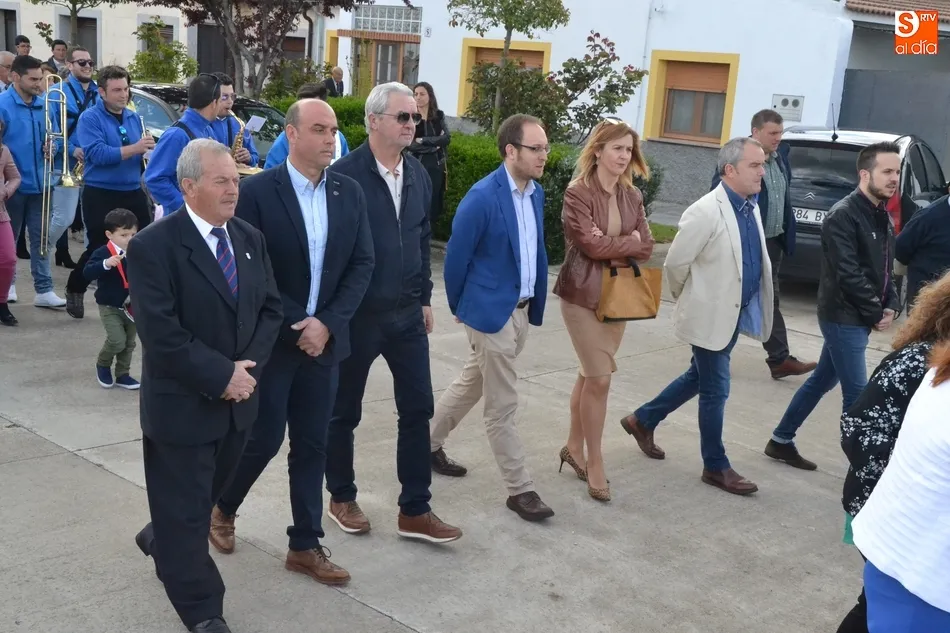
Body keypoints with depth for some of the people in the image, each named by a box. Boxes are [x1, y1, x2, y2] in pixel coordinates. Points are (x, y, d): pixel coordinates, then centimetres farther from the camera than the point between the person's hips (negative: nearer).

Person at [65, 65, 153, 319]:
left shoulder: (134, 117, 10)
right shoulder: (90, 118, -8)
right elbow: (98, 154, -22)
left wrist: (148, 148, -7)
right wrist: (134, 148, -27)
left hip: (133, 193, 5)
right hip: (100, 195, -5)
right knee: (99, 248, 1)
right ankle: (75, 290, 25)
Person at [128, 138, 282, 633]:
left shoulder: (250, 238, 5)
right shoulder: (152, 247, -16)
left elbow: (270, 308, 5)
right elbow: (161, 335, -21)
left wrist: (247, 367, -9)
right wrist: (221, 376, -20)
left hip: (238, 397, 6)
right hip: (181, 402, -6)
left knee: (207, 494, 22)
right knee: (185, 507, 7)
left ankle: (161, 540, 52)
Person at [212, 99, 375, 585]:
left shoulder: (349, 192, 4)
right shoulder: (257, 191, -10)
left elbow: (362, 264, 3)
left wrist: (327, 322, -9)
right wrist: (294, 324, -14)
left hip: (324, 338, 4)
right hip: (270, 339, -4)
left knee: (312, 445, 9)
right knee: (264, 437, 2)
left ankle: (305, 545, 20)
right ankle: (223, 507, 31)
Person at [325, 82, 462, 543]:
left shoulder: (418, 175, 6)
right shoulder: (345, 175, -15)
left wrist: (425, 299, 14)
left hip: (406, 313, 6)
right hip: (356, 313, -6)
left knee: (418, 409, 6)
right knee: (344, 411, 11)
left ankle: (414, 511, 17)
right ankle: (342, 499, 30)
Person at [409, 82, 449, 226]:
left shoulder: (439, 116, 6)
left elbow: (447, 138, -6)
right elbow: (409, 144, -12)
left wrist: (423, 141, -14)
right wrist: (435, 143, -11)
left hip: (436, 166, 3)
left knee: (433, 203, 7)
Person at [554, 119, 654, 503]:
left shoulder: (632, 196, 7)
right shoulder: (578, 193, -12)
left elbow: (646, 247, 3)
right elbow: (591, 245, -20)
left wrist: (614, 249, -13)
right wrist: (630, 242, -8)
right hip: (583, 294, -6)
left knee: (590, 374, 14)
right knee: (600, 378, -6)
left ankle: (574, 446, 30)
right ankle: (595, 464, 7)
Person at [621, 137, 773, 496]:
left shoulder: (751, 207, 5)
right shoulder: (706, 212, -22)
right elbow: (675, 264, -16)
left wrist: (756, 307, 12)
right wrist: (690, 302, -1)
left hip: (735, 315, 9)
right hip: (711, 316, -8)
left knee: (698, 379, 20)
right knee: (715, 391, 4)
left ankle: (643, 421, 38)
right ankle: (716, 467, 19)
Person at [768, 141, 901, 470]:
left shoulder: (881, 216, 11)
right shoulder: (843, 215, -17)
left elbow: (885, 268, 16)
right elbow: (848, 274, -21)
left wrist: (890, 305, 0)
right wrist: (877, 313, -14)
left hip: (860, 318, 9)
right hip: (843, 317, -9)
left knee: (822, 380, 17)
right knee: (857, 393, -5)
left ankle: (781, 441, 30)